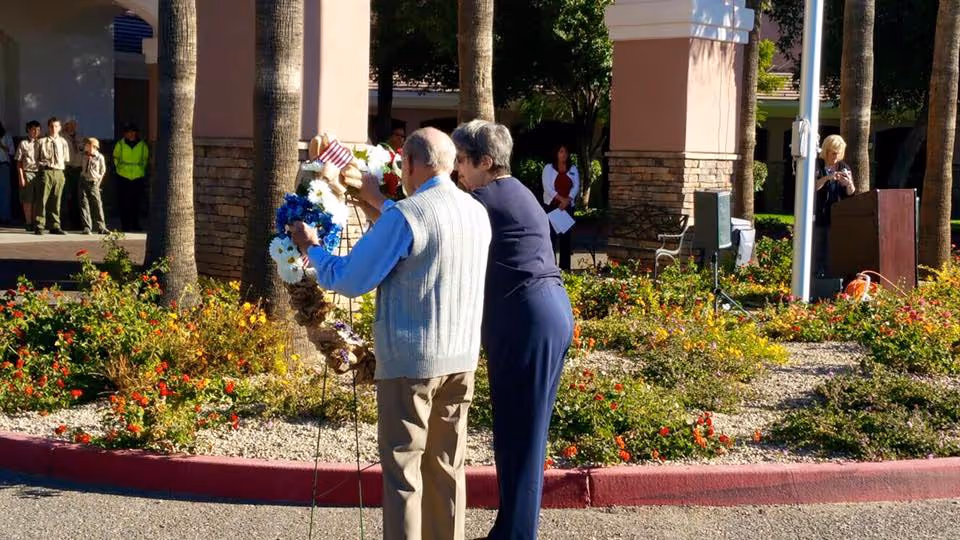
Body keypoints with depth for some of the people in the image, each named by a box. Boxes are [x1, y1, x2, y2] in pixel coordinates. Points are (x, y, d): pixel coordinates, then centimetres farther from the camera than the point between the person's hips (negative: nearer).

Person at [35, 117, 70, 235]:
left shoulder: (63, 142, 12)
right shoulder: (41, 142, 4)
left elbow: (66, 159, 18)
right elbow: (36, 158, 8)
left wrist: (59, 166, 8)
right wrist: (43, 164, -2)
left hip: (59, 173, 3)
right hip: (46, 172, -3)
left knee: (56, 200, 7)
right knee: (42, 199, -7)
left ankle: (55, 226, 13)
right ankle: (39, 226, -4)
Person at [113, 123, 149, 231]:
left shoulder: (142, 145, 3)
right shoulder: (120, 145, 1)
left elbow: (145, 159, 16)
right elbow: (116, 158, 14)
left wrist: (140, 169, 10)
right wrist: (121, 168, 9)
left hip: (138, 177, 1)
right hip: (123, 178, -1)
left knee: (136, 202, 4)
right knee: (124, 202, -2)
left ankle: (135, 224, 12)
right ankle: (125, 225, 4)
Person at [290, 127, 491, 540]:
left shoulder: (404, 216, -16)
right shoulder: (477, 213, 5)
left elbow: (348, 281, -12)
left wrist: (311, 248, 6)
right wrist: (380, 203, 37)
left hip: (410, 361, -7)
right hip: (461, 358, 7)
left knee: (403, 471, 0)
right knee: (446, 467, 16)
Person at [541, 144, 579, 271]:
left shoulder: (573, 169, 10)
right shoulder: (549, 168, 1)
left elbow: (576, 186, 1)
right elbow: (547, 186, -9)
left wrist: (567, 200, -15)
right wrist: (561, 198, -18)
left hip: (568, 206, 3)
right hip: (551, 205, -3)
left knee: (566, 234, 3)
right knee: (551, 234, -6)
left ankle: (565, 266, 6)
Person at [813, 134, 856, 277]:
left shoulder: (844, 168, 12)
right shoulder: (816, 166, 1)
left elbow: (851, 194, 10)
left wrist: (849, 183, -11)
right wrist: (827, 178, -23)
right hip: (818, 217, -3)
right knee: (817, 254, -4)